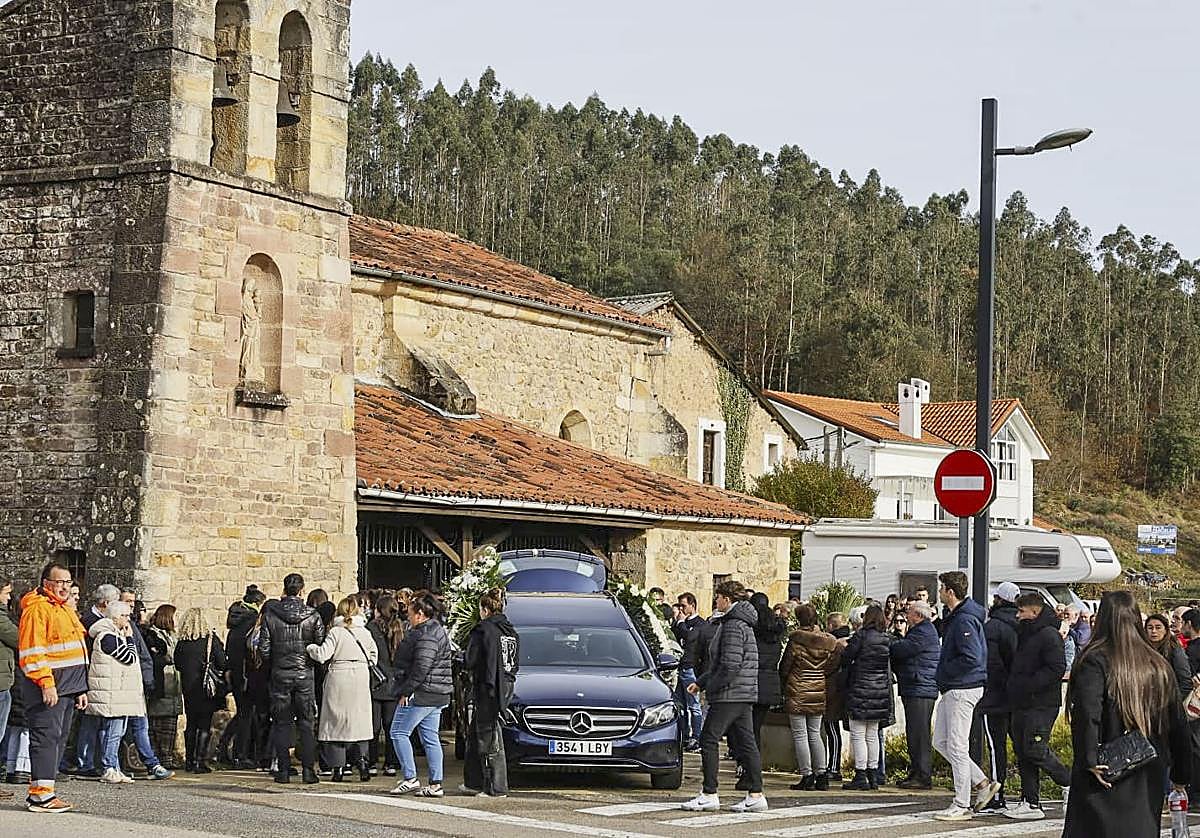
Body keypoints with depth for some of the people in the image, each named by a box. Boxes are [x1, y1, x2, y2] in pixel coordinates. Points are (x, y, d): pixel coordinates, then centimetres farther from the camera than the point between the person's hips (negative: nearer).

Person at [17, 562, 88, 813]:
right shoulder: (37, 609, -8)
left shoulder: (66, 610, 22)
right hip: (47, 687, -10)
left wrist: (80, 689, 25)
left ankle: (40, 792, 13)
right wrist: (46, 683, -22)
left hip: (67, 688, 10)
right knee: (46, 737, -11)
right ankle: (41, 794, -10)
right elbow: (31, 651, -17)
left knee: (59, 738, 9)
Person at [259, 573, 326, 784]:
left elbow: (263, 649, -4)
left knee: (282, 723, 7)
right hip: (305, 674, 0)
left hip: (280, 674, 0)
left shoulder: (270, 614, -5)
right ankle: (308, 770, 3)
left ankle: (283, 770, 6)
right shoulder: (313, 616, -6)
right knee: (306, 723, 6)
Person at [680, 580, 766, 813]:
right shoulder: (743, 624, 18)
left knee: (709, 740, -4)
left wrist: (711, 685, -11)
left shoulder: (733, 626, -15)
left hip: (730, 695, -10)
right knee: (746, 743, 9)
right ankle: (756, 795, 8)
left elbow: (731, 665, -23)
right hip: (746, 695, 10)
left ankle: (709, 795, -4)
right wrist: (700, 682, 21)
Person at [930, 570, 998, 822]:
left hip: (963, 690, -11)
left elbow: (972, 658, -26)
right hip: (952, 690, 11)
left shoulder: (964, 621, -18)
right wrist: (943, 673, 11)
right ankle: (982, 784, 18)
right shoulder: (954, 617, 14)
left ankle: (962, 806, 1)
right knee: (941, 742, 14)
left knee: (957, 747, -5)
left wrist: (943, 671, -15)